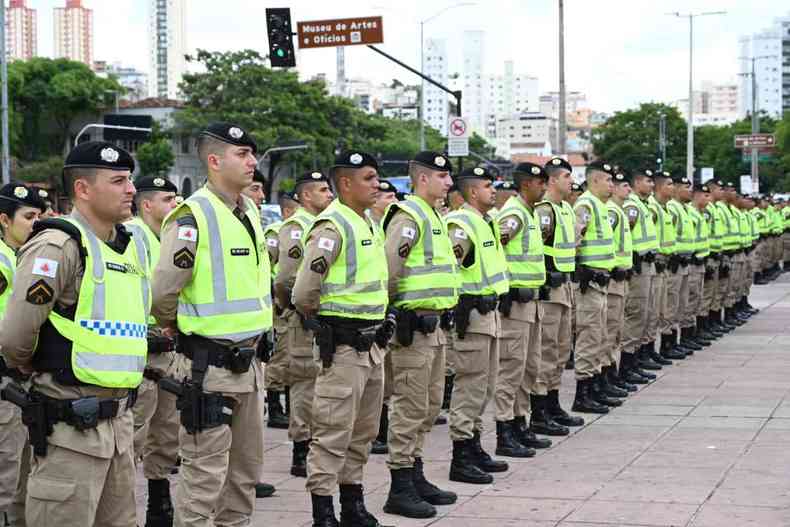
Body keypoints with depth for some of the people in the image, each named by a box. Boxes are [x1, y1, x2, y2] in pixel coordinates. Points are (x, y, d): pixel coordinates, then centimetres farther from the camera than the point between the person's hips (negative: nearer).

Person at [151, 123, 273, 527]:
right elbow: (163, 292, -18)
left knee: (245, 469, 16)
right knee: (204, 477, -2)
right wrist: (180, 327, -2)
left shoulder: (250, 212, 10)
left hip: (249, 360, 8)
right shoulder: (192, 216, -17)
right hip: (209, 366, -8)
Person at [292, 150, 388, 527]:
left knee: (362, 432, 16)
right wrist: (322, 323, -5)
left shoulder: (369, 224, 14)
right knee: (333, 435, -5)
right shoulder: (332, 227, -16)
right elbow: (304, 292, -19)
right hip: (343, 345, -9)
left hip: (372, 343, 9)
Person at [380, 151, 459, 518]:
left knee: (429, 405, 16)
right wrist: (394, 307, -15)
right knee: (410, 407, -6)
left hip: (432, 323, 10)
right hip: (413, 325, -10)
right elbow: (388, 267, -23)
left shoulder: (431, 216, 17)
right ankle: (400, 490, -1)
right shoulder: (409, 216, -15)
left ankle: (416, 476, 25)